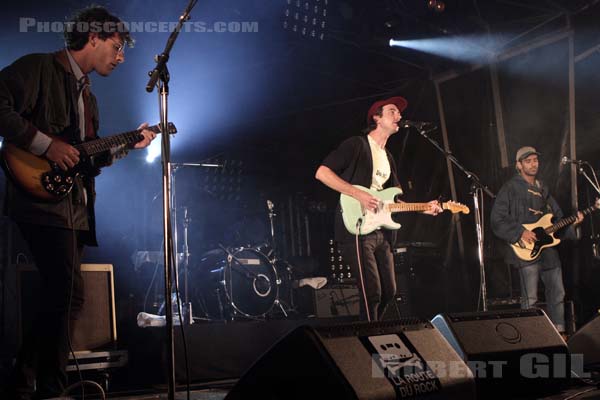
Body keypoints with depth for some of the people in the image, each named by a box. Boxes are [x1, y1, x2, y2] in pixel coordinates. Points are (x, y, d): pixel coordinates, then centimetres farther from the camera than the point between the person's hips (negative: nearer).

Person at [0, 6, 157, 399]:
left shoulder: (86, 93, 25)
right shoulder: (39, 68, -2)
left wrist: (127, 145, 16)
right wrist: (46, 144, -19)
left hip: (75, 207, 9)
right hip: (43, 201, -9)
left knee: (61, 300, 9)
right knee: (69, 296, -16)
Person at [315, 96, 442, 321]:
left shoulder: (388, 159, 23)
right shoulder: (356, 145, -3)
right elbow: (322, 172, -13)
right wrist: (358, 194, -20)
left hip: (381, 232, 9)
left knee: (388, 291, 10)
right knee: (372, 293, -13)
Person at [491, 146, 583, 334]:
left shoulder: (542, 189, 19)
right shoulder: (510, 188, -3)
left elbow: (557, 216, 24)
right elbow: (497, 220, -10)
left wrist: (572, 222, 6)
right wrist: (520, 232, -17)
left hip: (548, 247, 7)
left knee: (557, 294, 9)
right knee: (530, 300, -7)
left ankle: (558, 333, 19)